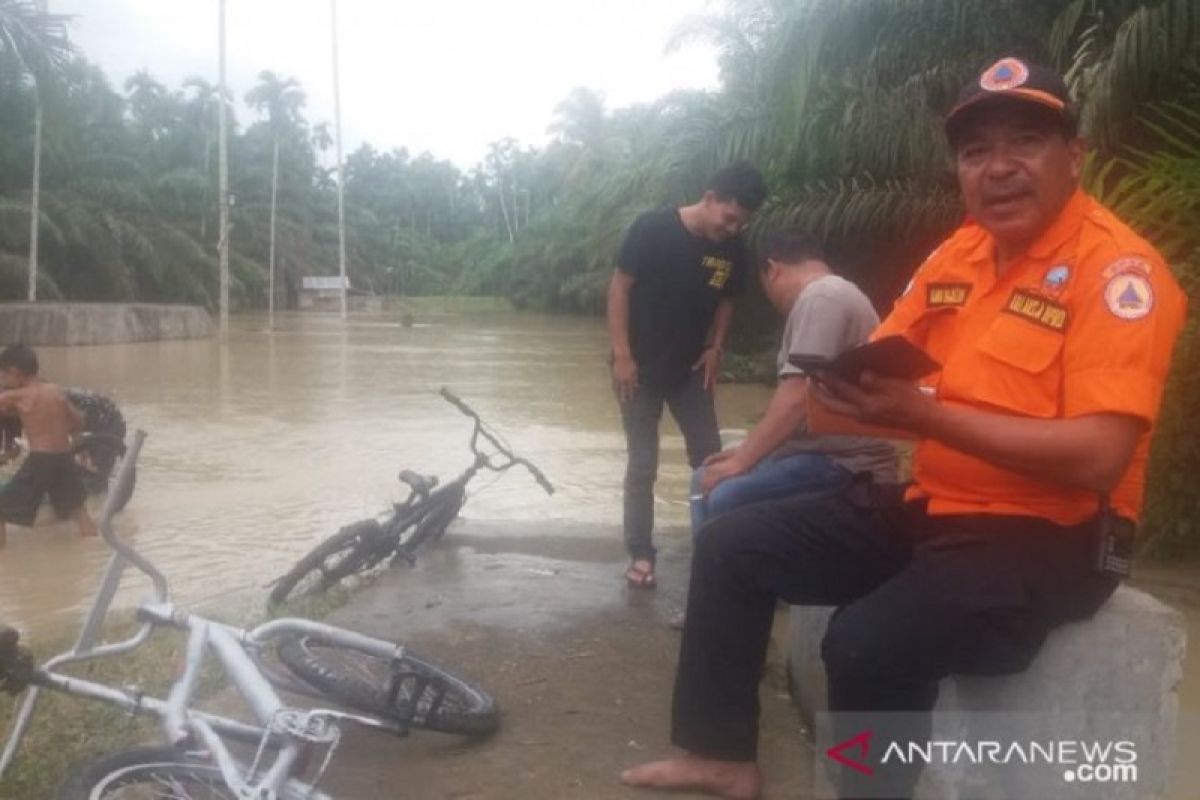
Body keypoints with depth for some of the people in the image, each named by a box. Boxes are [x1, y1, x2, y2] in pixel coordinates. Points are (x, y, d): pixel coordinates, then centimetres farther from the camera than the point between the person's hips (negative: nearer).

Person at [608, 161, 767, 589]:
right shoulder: (653, 228, -17)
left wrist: (715, 349, -2)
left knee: (710, 458, 7)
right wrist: (622, 355, -17)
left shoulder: (732, 249, -4)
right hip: (641, 366, -4)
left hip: (690, 368, 5)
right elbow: (619, 287, -14)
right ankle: (640, 555, 13)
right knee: (642, 466, 1)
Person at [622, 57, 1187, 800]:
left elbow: (1097, 457, -24)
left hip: (1048, 535, -7)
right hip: (931, 507, 8)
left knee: (872, 643, -33)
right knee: (732, 544, 4)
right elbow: (886, 361, 13)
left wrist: (925, 415, -27)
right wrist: (851, 384, -13)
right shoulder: (957, 252, 7)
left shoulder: (1117, 267, -15)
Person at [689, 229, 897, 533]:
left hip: (846, 464, -11)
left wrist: (740, 460, -18)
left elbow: (798, 399, -25)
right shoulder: (824, 295, 19)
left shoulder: (821, 297, -14)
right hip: (824, 451, 11)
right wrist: (746, 452, 13)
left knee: (724, 498, -28)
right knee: (706, 480, 12)